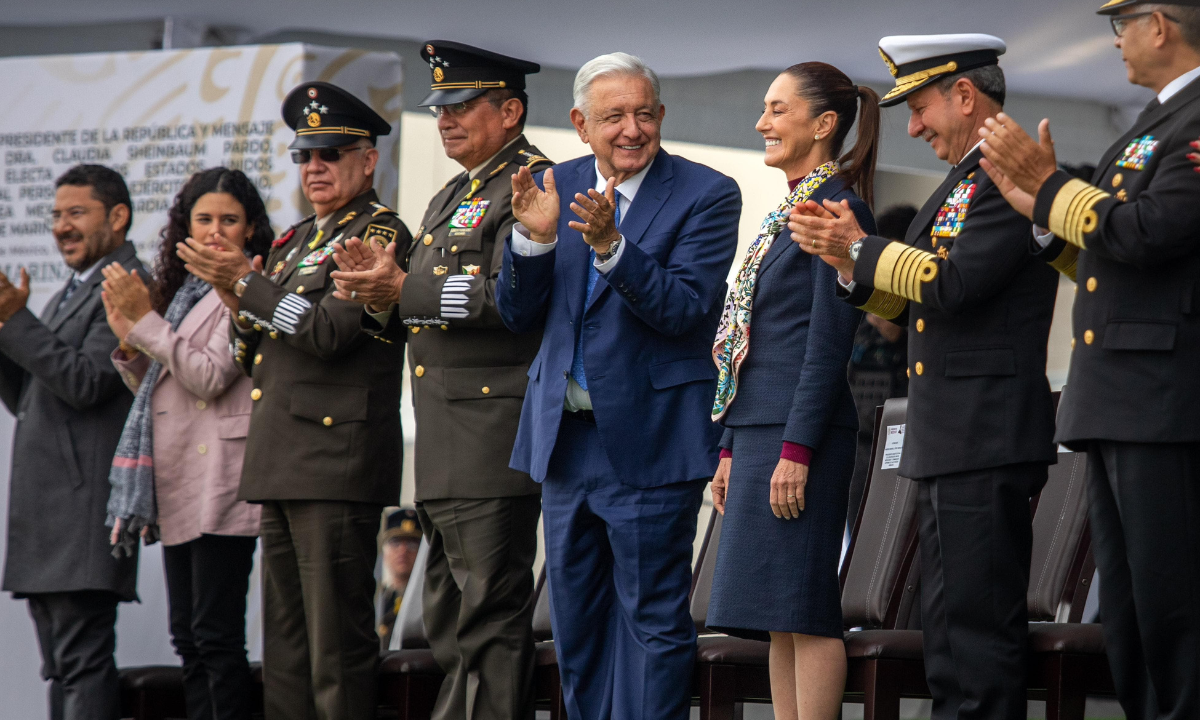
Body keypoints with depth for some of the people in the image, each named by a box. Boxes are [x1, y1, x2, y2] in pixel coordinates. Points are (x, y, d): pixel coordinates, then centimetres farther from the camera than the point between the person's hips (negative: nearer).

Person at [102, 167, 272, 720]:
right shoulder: (185, 291, 19)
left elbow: (210, 378, -15)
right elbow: (154, 390, 21)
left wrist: (146, 320, -12)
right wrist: (128, 342, 4)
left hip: (220, 482, -9)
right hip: (176, 487, 9)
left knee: (216, 633, -11)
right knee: (188, 635, 8)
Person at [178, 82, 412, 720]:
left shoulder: (381, 233, -6)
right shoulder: (296, 240, 21)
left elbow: (329, 331, -18)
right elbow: (253, 358, 22)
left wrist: (246, 283, -14)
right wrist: (237, 302, 3)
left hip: (336, 464, -9)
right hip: (282, 467, 9)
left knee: (337, 645, -9)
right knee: (285, 650, 10)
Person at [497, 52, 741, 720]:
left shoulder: (707, 195, -8)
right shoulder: (559, 187, 7)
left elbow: (684, 309, -19)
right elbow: (518, 314, 6)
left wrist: (609, 245, -30)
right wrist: (534, 238, -13)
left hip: (648, 439, -6)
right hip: (567, 438, 6)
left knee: (652, 615, -3)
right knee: (577, 617, 14)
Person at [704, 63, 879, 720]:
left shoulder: (837, 208, -9)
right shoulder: (788, 212, 19)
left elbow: (829, 340, -15)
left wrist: (796, 449, -19)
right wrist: (732, 448, 18)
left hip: (801, 427, -9)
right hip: (760, 429, 9)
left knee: (800, 612, -9)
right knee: (778, 617, 8)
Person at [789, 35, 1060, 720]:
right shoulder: (961, 185, 21)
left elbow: (953, 283, -21)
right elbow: (904, 306, 20)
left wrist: (862, 249, -10)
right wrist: (850, 259, 3)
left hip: (985, 446, -11)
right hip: (953, 446, 11)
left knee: (972, 636, -13)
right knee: (959, 631, 12)